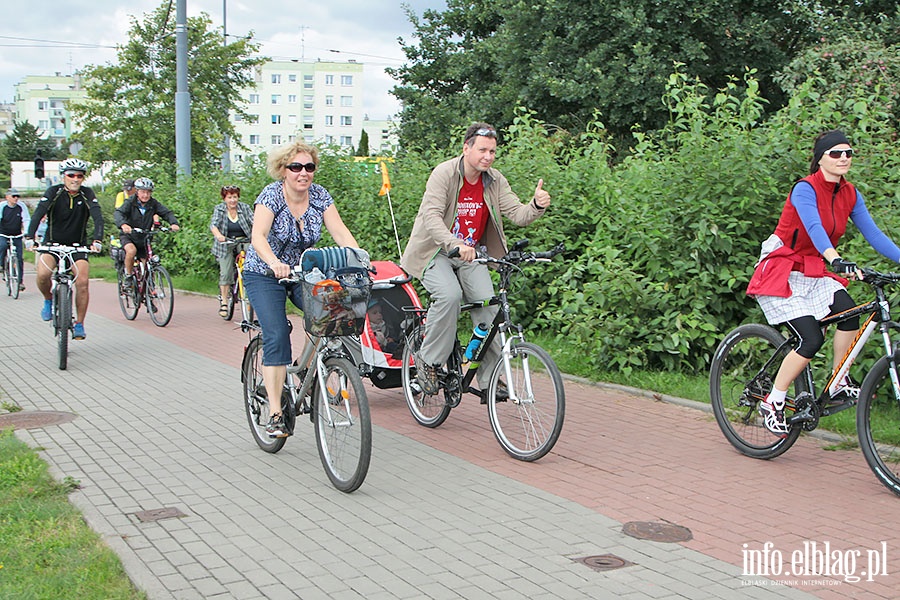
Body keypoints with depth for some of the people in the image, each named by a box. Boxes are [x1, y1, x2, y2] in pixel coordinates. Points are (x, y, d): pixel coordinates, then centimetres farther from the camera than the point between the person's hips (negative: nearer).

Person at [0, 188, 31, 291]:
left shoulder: (22, 206, -7)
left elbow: (26, 220, -10)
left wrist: (27, 232, -24)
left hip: (17, 236, 1)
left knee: (19, 258, -5)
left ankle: (20, 281, 5)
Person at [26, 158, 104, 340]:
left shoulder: (87, 194, -7)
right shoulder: (54, 192, -10)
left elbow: (98, 217, -19)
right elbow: (38, 214, -22)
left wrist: (96, 240, -36)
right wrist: (31, 237, -38)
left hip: (78, 245, 1)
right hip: (52, 243, -1)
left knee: (83, 282, -17)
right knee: (43, 273, -28)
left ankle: (79, 324, -2)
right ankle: (48, 300, 4)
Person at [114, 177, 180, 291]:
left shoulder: (154, 203, -8)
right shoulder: (130, 202, -15)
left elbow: (167, 213, -15)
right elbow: (118, 213, -30)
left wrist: (174, 223, -38)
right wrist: (123, 224, -52)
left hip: (144, 238, 3)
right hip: (129, 236, -3)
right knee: (131, 250, -33)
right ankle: (128, 276, -12)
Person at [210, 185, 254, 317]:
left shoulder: (244, 207, -1)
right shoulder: (219, 209, -3)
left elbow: (253, 222, -11)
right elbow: (213, 225, -16)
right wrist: (219, 235, -38)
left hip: (243, 242, 0)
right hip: (226, 245, 0)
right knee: (225, 273, -6)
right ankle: (224, 302, 6)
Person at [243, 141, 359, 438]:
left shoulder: (320, 195, -6)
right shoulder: (271, 195, -19)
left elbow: (340, 232, -15)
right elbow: (258, 236, -33)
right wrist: (275, 263, -53)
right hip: (265, 275, -4)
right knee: (277, 337, -20)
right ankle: (275, 413, -17)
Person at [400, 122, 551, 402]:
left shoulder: (495, 180, -3)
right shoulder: (444, 173, -17)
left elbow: (517, 214, -10)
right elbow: (431, 216, -30)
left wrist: (537, 205, -33)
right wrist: (455, 245, -46)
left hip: (471, 256, 5)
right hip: (436, 251, -4)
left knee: (488, 304, -13)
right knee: (449, 294, -31)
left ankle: (489, 379, -2)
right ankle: (429, 361, -12)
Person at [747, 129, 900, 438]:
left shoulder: (850, 194, 3)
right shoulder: (805, 189, -18)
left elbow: (873, 233, 0)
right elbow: (814, 228, -35)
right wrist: (838, 261, -51)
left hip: (813, 272, 7)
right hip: (782, 271, -6)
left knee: (848, 312, -21)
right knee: (812, 339, -18)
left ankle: (839, 386, -5)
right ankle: (772, 403, -3)